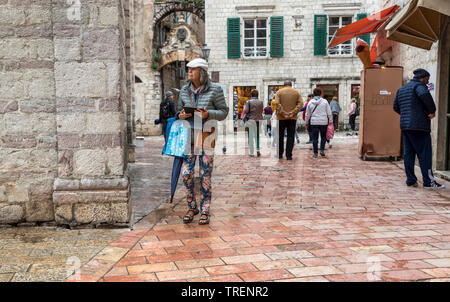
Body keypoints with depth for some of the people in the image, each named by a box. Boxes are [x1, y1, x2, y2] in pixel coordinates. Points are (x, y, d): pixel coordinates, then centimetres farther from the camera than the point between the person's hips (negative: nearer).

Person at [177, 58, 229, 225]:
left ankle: (205, 211, 13)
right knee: (187, 173, -2)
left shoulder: (215, 90, -5)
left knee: (205, 175, 1)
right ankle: (192, 207, 17)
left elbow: (224, 111, -1)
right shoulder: (185, 90, 8)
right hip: (189, 135, 3)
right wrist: (181, 115, -4)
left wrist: (208, 114, -18)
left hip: (207, 136, -3)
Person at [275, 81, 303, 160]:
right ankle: (288, 155, -1)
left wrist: (282, 113, -13)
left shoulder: (279, 92, 3)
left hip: (281, 118, 0)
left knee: (280, 136, 11)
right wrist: (293, 112, -11)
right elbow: (300, 103, -5)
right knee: (290, 137, 3)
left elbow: (277, 103, -12)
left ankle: (280, 154, 16)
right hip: (292, 118, 1)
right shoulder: (296, 92, 7)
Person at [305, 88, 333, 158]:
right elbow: (329, 113, -1)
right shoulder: (325, 101, -2)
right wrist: (330, 121, 9)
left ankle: (315, 153, 6)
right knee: (323, 136, 14)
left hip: (314, 122, 1)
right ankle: (322, 150, 1)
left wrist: (307, 122, 20)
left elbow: (307, 114, 9)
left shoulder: (310, 102, 2)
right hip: (323, 122, -1)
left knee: (315, 138, 5)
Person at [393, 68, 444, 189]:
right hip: (419, 126, -8)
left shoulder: (402, 89, 21)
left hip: (405, 126, 8)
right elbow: (425, 95, -28)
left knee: (408, 153, 9)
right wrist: (432, 111, -16)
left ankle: (410, 180, 11)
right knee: (425, 153, -4)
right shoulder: (419, 85, -6)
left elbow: (396, 106, 24)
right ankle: (429, 181, -1)